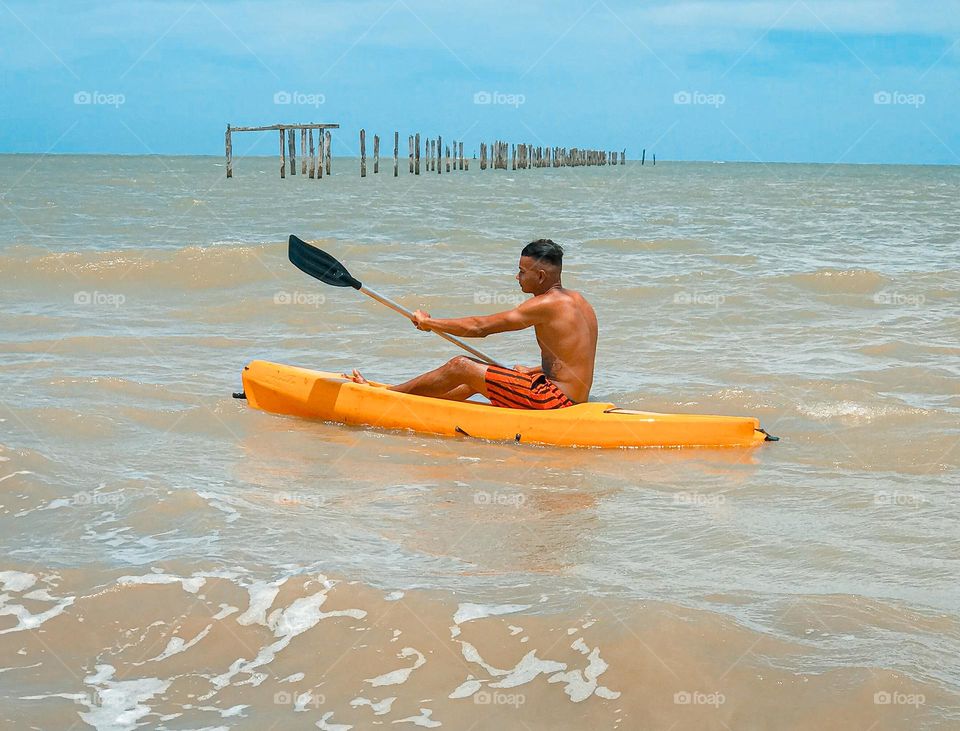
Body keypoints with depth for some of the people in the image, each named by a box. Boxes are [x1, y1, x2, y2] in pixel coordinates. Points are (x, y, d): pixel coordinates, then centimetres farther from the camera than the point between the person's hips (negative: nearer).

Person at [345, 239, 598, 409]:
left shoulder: (547, 304, -17)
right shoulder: (575, 299, 12)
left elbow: (479, 327, -14)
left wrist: (429, 322, -2)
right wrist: (531, 372, 22)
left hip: (555, 399, -9)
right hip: (572, 399, 9)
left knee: (459, 368, -2)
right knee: (473, 375, 20)